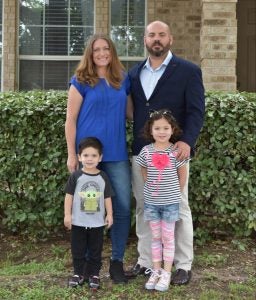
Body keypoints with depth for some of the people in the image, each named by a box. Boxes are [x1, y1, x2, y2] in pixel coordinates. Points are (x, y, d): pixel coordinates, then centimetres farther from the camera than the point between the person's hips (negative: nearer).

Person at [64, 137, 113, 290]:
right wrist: (67, 214, -6)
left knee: (96, 250, 9)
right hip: (78, 221, -1)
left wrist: (109, 214, 2)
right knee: (78, 250, 10)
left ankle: (94, 274, 21)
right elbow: (69, 195, -3)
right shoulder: (76, 176, -6)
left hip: (97, 222, 1)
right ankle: (79, 273, 23)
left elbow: (107, 197, 5)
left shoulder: (103, 177, -1)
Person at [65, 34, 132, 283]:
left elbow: (130, 111, 18)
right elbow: (71, 120, -2)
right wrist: (72, 154, -7)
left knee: (123, 207, 1)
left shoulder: (123, 80, 10)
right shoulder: (81, 81, -1)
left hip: (117, 154, 3)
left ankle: (117, 261, 15)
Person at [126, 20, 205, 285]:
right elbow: (130, 109, 13)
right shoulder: (134, 73, 12)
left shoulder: (189, 71, -1)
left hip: (173, 151, -4)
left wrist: (187, 140, -24)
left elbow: (196, 110, -9)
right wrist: (134, 146, 1)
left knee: (178, 209, 4)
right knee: (143, 208, 10)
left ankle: (183, 266, 15)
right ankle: (145, 261, 23)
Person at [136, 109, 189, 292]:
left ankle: (166, 273, 14)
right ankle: (156, 271, 21)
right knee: (155, 237, 12)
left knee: (168, 237, 6)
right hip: (151, 201, 2)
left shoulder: (176, 151, -9)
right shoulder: (146, 151, -4)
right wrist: (152, 188, 6)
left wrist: (175, 193, 5)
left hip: (170, 202, -2)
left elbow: (182, 175, 1)